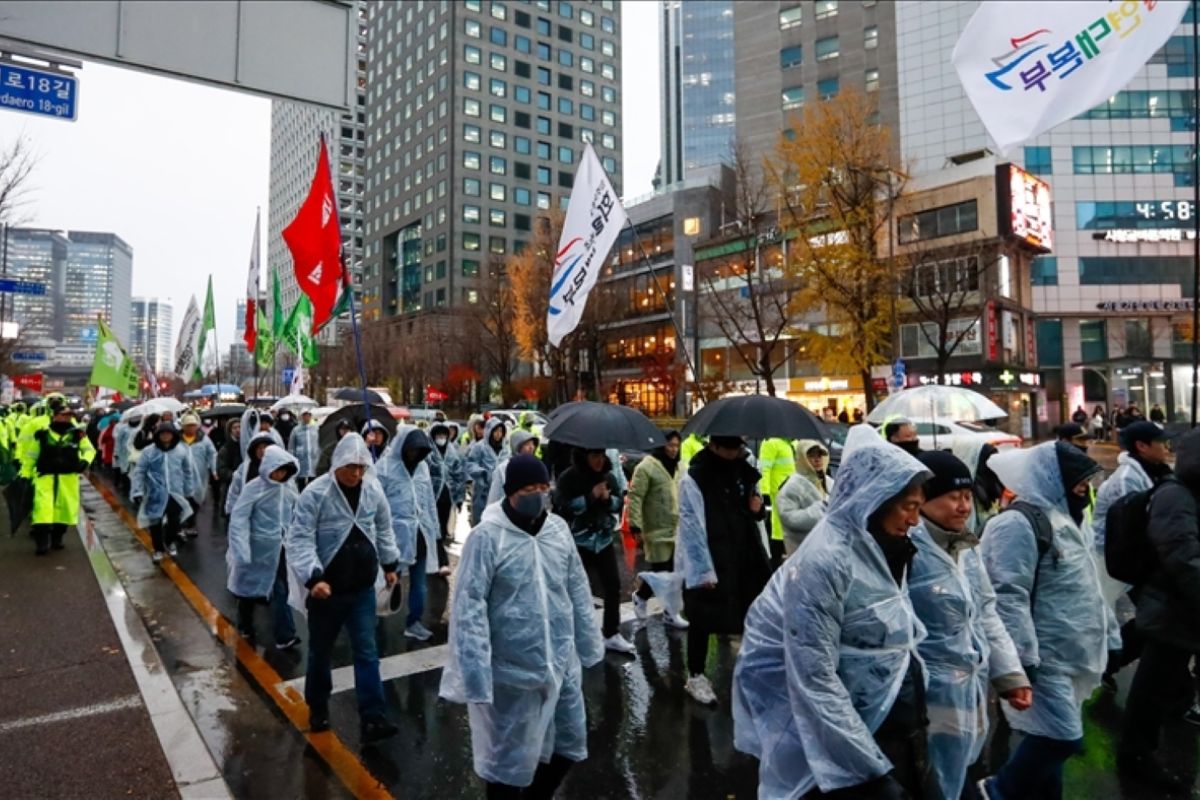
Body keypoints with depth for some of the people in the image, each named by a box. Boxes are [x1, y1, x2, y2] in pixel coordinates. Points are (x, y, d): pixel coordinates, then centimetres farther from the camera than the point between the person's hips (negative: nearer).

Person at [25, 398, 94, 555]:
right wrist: (25, 475, 7)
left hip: (68, 478, 2)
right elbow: (30, 456, 8)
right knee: (42, 508, -11)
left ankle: (57, 538, 27)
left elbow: (89, 449, 8)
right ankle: (42, 541, -4)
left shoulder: (77, 434, 1)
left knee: (64, 508, 10)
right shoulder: (41, 434, 0)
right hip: (45, 477, -2)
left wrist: (85, 461, -14)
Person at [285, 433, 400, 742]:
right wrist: (312, 577, -32)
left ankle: (373, 719, 4)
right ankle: (318, 708, 38)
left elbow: (383, 529, 12)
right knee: (321, 651, 16)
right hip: (326, 588, -3)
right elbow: (299, 539, -21)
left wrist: (390, 563, 16)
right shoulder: (315, 494, -18)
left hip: (362, 588, 3)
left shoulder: (373, 489, -3)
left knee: (367, 652, 1)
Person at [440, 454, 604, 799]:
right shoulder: (487, 536, -17)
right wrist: (476, 675, -19)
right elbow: (469, 606, -17)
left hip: (561, 663, 6)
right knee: (508, 756, 12)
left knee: (570, 739, 21)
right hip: (512, 670, -6)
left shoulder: (559, 529, 0)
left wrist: (587, 646, 12)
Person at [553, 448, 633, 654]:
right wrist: (590, 497, -25)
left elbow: (619, 502, 7)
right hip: (577, 542, -5)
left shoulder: (608, 477, 1)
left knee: (613, 586, 7)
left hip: (604, 540, 5)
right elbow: (562, 507, -21)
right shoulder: (568, 478, -13)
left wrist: (608, 498, -15)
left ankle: (612, 635, 20)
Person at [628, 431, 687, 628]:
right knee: (660, 573, -2)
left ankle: (670, 613, 21)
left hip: (677, 530, 7)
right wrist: (636, 527, -19)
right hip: (657, 532, -7)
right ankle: (640, 596, 25)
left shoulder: (676, 467, 11)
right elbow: (635, 497, -16)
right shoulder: (646, 467, -13)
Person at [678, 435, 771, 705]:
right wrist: (703, 570, -20)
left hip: (744, 560, 6)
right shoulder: (694, 479, -16)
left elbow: (755, 515, 21)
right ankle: (695, 676, 23)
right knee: (702, 621, 6)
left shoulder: (743, 472, 7)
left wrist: (759, 508, -3)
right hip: (708, 565, -6)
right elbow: (692, 529, -18)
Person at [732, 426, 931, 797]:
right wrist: (872, 769, -22)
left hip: (894, 727, 8)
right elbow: (815, 681, -25)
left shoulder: (877, 548, 2)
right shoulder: (825, 561, -24)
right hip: (846, 733, -8)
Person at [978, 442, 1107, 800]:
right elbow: (1009, 596, -23)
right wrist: (1023, 657, -24)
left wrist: (1106, 639, 24)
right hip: (1044, 659, -10)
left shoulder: (1064, 519, 14)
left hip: (1068, 656, 10)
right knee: (1061, 738, -10)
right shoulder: (1020, 523, -18)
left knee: (1052, 739, 16)